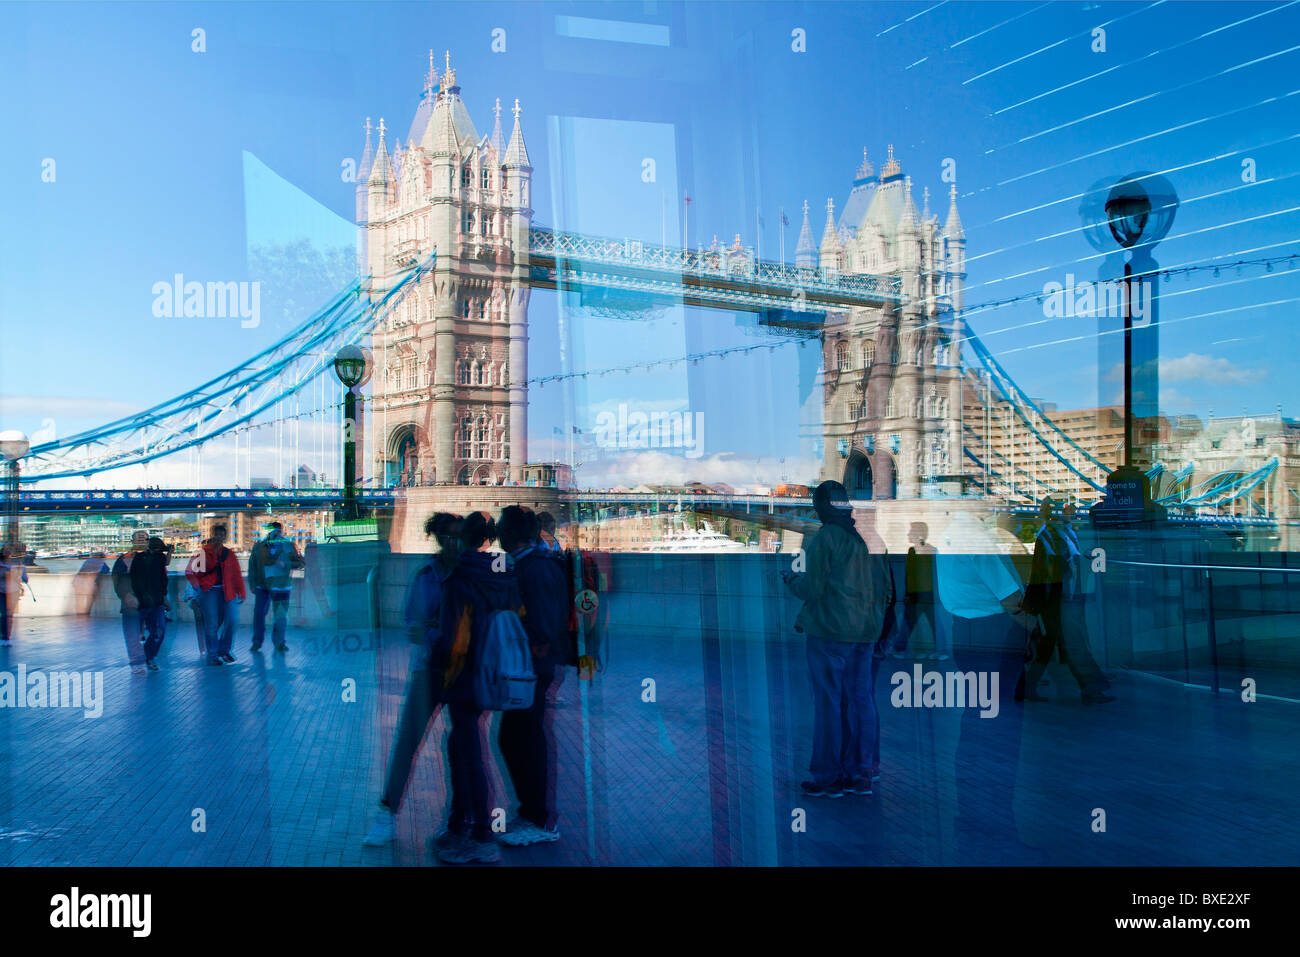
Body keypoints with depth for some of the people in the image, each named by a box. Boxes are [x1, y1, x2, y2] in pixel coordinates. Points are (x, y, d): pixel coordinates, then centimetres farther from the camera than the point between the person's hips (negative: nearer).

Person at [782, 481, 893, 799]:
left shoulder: (823, 537, -11)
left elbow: (813, 588, -13)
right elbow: (886, 587, 12)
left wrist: (790, 578, 5)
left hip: (831, 632, -7)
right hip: (866, 632, 7)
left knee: (828, 701, -1)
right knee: (860, 698, 10)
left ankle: (828, 776, 3)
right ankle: (860, 775, 14)